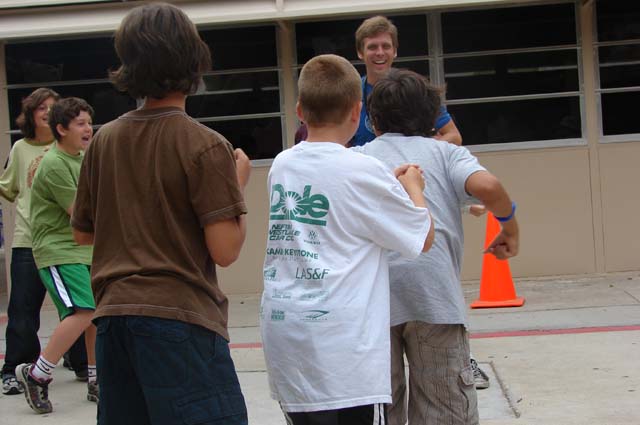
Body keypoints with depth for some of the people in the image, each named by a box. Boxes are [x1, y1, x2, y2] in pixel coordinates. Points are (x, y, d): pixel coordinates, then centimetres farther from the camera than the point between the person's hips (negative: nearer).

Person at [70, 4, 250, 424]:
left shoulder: (104, 140, 8)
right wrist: (238, 182, 2)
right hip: (180, 317, -6)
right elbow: (225, 250, -13)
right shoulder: (205, 145, -9)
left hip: (113, 313, 6)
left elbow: (82, 231, 17)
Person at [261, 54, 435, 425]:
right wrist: (412, 186, 16)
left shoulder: (282, 165, 7)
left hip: (282, 336, 6)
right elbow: (423, 237, 0)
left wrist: (388, 187, 21)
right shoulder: (362, 171, -9)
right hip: (340, 343, -6)